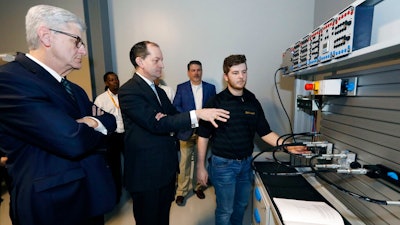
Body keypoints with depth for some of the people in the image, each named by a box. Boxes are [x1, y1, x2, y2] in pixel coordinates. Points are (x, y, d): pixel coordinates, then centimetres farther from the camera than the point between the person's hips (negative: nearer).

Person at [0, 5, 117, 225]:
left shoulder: (74, 89, 8)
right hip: (53, 207, -7)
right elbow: (73, 141, -30)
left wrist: (94, 122, -14)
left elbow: (111, 121, 8)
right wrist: (94, 126, -9)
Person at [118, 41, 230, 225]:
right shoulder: (128, 91, -17)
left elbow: (174, 116, 9)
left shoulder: (159, 91, 12)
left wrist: (165, 120, -16)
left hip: (167, 168, 8)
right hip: (146, 173, -7)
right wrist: (197, 114, -30)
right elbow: (156, 124, -26)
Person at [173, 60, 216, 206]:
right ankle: (181, 191, 21)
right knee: (184, 162, 4)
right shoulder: (181, 88, 3)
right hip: (187, 131, -1)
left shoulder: (210, 88, 6)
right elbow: (175, 107, -4)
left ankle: (197, 186, 35)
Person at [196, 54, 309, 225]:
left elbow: (265, 132, 4)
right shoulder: (216, 102, -11)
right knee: (225, 210, 10)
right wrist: (201, 167, -8)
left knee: (241, 205, 22)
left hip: (246, 163, 5)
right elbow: (203, 136, -8)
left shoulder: (253, 102, 2)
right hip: (223, 164, -4)